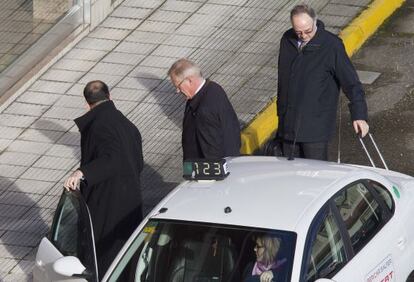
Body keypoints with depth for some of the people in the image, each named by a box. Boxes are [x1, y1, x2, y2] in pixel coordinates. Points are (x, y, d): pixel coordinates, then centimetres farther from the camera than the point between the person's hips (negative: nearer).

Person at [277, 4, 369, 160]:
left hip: (317, 126, -5)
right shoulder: (287, 41, 1)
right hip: (289, 123, 5)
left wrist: (359, 115, -21)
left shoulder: (331, 45, -15)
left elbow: (351, 82, -13)